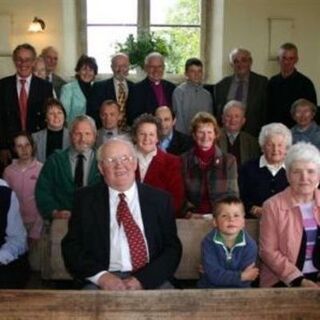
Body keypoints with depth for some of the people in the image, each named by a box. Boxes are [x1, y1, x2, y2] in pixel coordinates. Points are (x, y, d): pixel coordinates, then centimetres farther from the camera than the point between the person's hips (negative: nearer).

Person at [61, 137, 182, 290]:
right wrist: (101, 276, -11)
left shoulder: (159, 199, 7)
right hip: (104, 283, 0)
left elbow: (172, 248, 4)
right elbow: (71, 247, 5)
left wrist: (142, 279, -11)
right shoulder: (86, 199, 8)